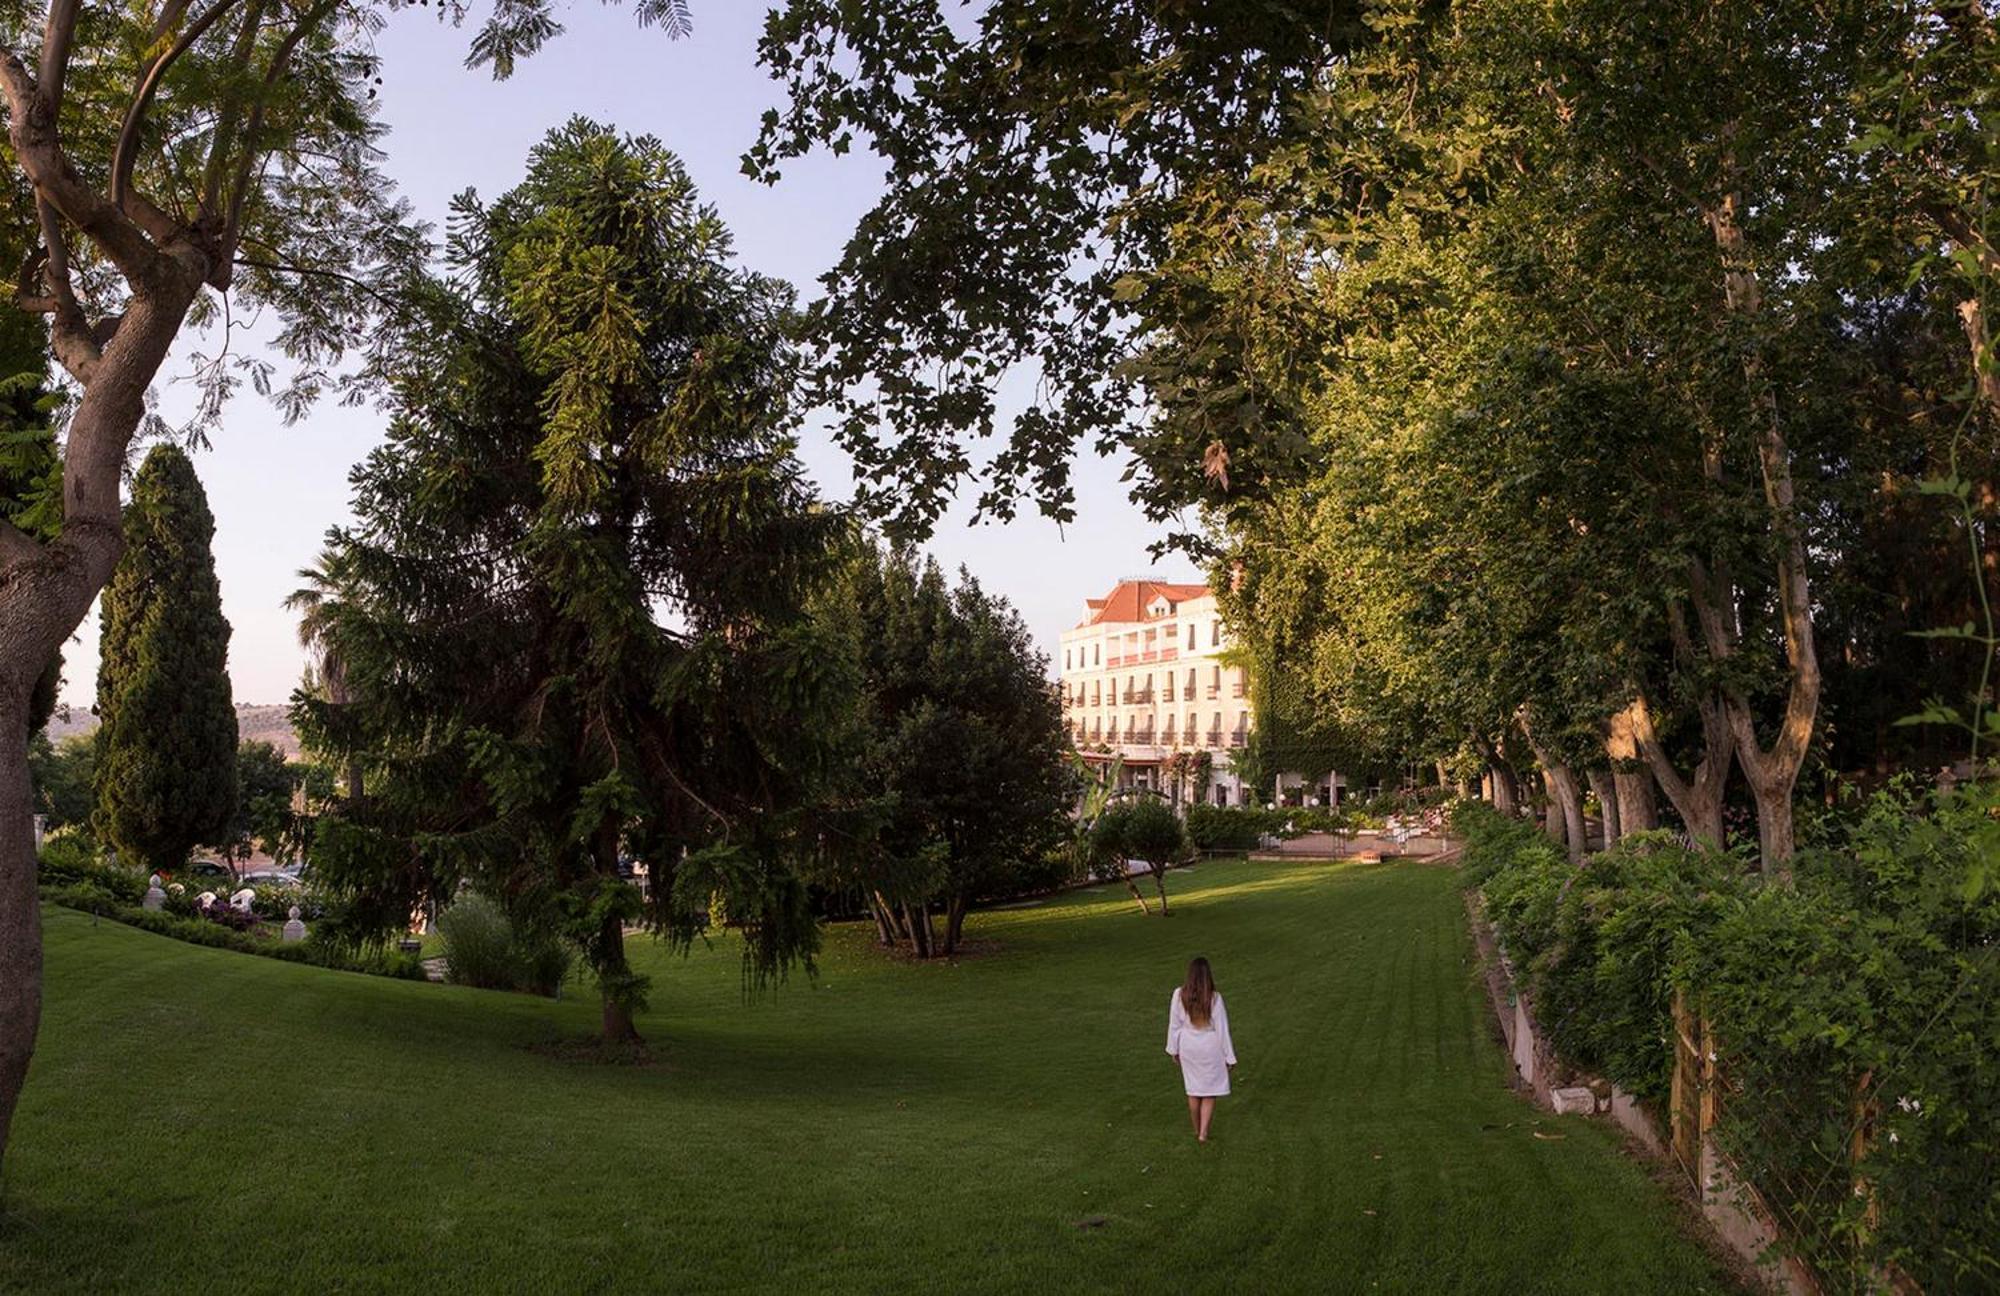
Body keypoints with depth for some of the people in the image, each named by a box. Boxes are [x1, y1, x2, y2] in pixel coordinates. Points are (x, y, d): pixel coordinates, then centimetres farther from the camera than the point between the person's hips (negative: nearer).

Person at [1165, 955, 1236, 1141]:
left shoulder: (1179, 995, -15)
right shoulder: (1214, 998, -21)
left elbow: (1174, 1024, -5)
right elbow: (1222, 1029, -13)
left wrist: (1173, 1049, 10)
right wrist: (1229, 1056, -2)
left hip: (1188, 1048, 2)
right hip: (1210, 1048, -2)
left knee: (1193, 1090, 19)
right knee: (1210, 1091, 15)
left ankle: (1197, 1131, 32)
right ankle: (1203, 1133, 10)